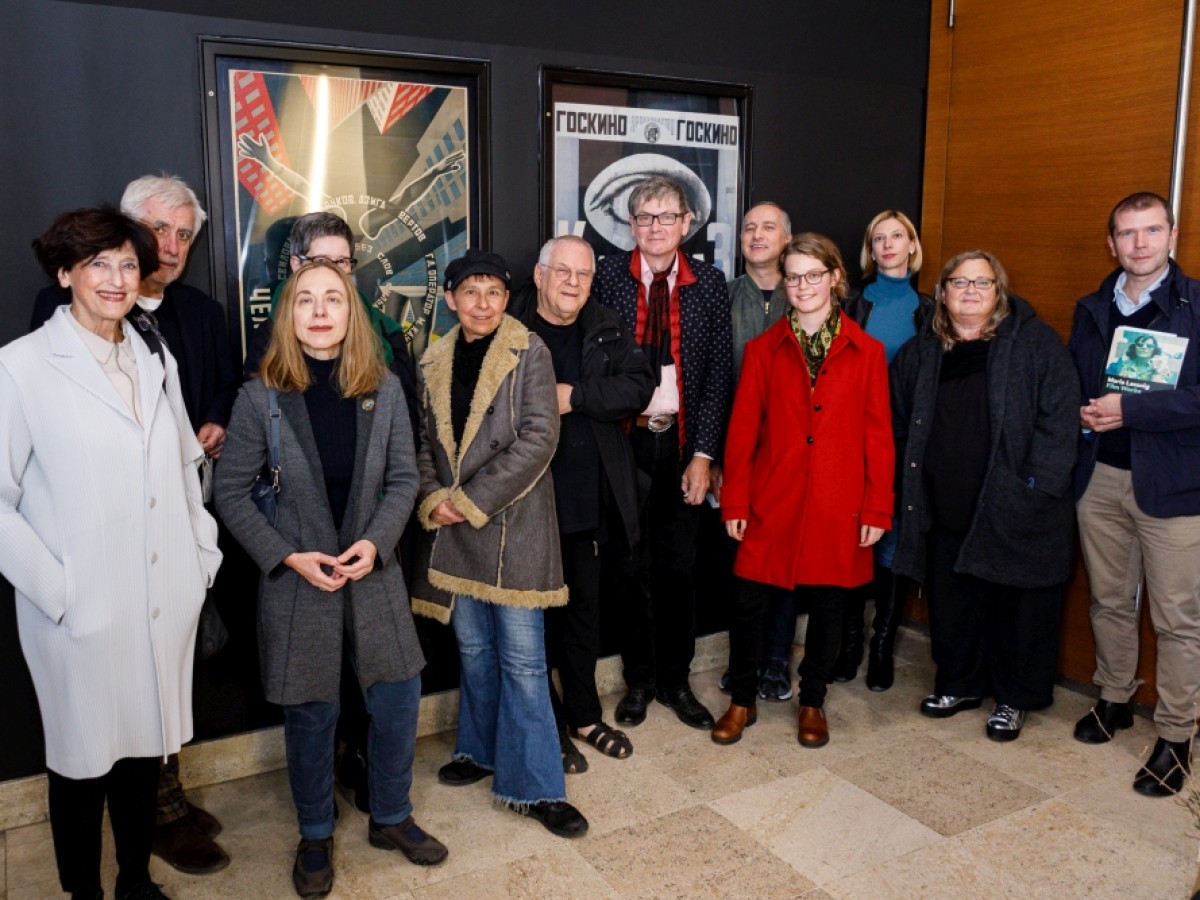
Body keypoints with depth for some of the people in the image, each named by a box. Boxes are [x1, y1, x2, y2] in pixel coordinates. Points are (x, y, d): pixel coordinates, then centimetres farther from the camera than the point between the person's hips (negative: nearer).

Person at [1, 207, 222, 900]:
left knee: (145, 748, 18)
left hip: (166, 604, 5)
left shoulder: (156, 362, 9)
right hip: (83, 611, -5)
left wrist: (204, 552, 9)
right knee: (83, 760, 11)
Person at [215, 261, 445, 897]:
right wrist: (289, 556, -13)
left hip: (374, 573, 2)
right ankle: (315, 835, 34)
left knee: (398, 700, 9)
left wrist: (376, 542, -14)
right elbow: (231, 491, -4)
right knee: (309, 715, 10)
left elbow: (403, 478, 1)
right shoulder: (261, 396, -8)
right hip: (296, 580, -2)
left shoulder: (384, 389, -3)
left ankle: (391, 817, 34)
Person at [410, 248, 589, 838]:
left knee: (522, 659, -2)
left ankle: (535, 786, 9)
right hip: (453, 528, 5)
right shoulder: (434, 363, 10)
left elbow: (538, 438, -13)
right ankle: (482, 750, 35)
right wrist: (433, 499, -6)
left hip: (513, 524, -5)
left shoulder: (528, 353, -5)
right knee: (473, 647, 16)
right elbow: (424, 442, 13)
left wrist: (471, 501, -14)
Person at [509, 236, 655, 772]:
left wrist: (574, 397, -14)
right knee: (534, 613, 8)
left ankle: (583, 714, 36)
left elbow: (639, 386, -5)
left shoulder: (607, 330, 7)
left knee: (584, 607, 18)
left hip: (589, 501, 5)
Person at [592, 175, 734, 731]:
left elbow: (718, 373, 0)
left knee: (678, 568, 10)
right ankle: (638, 680, 26)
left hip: (683, 443, 1)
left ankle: (675, 680, 27)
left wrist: (703, 455, -6)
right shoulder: (610, 275, 0)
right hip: (625, 440, 0)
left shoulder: (709, 284, 2)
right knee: (633, 567, 10)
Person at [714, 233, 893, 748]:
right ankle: (742, 701, 23)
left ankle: (812, 702, 31)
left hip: (838, 506, 0)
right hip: (772, 502, 0)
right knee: (747, 602, 2)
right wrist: (734, 502, -2)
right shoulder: (764, 349, 4)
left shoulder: (866, 352, 3)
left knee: (826, 604, 10)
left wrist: (877, 508, -1)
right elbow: (742, 430, 2)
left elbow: (878, 435, 2)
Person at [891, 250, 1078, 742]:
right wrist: (912, 488, 8)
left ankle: (1013, 698, 25)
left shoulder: (1036, 343, -2)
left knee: (1015, 604, 7)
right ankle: (960, 683, 32)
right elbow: (900, 423, 16)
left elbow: (1059, 419, -8)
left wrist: (1037, 487, -14)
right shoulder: (921, 352, 10)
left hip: (1014, 512, -3)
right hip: (945, 511, 4)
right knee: (950, 603, 12)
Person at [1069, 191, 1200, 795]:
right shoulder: (1092, 310, 10)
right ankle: (1114, 699, 34)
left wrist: (1129, 409, -20)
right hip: (1099, 476, 5)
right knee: (1109, 601, 16)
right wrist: (1083, 412, 0)